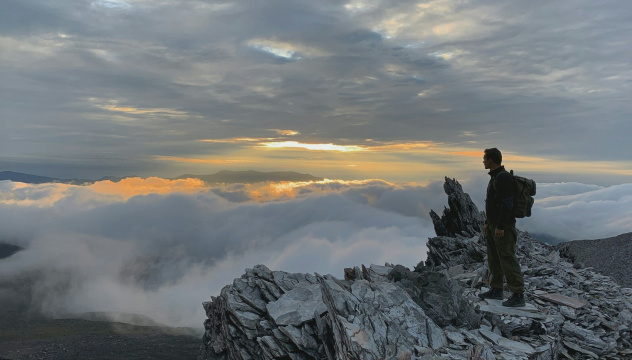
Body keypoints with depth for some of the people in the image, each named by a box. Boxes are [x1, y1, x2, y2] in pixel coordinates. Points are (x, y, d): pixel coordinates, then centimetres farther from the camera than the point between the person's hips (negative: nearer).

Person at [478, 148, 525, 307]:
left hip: (503, 227, -11)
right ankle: (496, 290, 27)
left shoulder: (503, 177, -17)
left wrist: (500, 226, -24)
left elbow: (507, 203, -23)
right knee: (494, 259, 16)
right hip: (493, 225, 11)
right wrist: (487, 223, 20)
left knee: (508, 260, -7)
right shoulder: (495, 176, 15)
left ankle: (518, 295, 1)